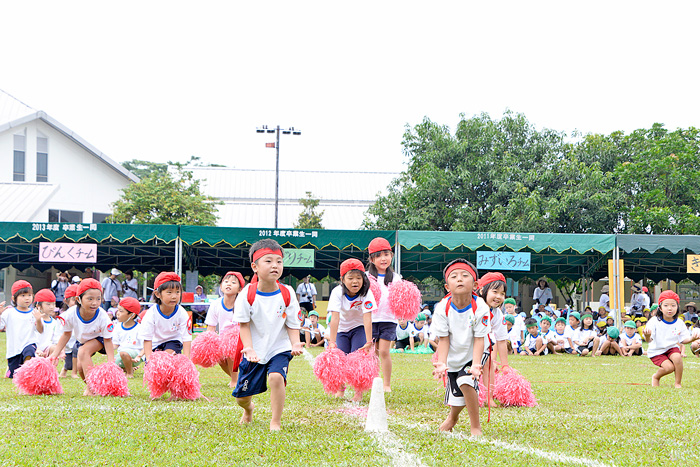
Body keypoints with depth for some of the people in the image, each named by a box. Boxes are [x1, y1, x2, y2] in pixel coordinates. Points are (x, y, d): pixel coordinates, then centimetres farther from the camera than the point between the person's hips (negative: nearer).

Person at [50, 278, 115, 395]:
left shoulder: (103, 317, -36)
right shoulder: (71, 314, -30)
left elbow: (107, 340, -22)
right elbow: (66, 334, -10)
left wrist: (111, 362, -29)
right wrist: (55, 354, -9)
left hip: (99, 338, -4)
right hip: (83, 340, 4)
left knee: (83, 352, -30)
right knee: (80, 367, -10)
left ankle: (90, 387, -25)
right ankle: (91, 386, 20)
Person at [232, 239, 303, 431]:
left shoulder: (287, 294, -9)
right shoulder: (247, 294, -12)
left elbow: (292, 326, -3)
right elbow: (244, 324, -7)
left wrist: (295, 344, -22)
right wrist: (249, 349, -21)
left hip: (279, 348, 0)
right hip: (254, 351, 1)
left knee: (276, 377, -30)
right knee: (241, 396, 5)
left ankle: (276, 421, -14)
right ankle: (248, 409, 45)